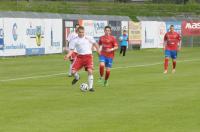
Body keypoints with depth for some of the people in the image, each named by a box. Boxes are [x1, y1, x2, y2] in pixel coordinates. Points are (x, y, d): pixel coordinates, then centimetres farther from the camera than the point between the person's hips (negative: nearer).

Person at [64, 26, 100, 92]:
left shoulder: (88, 38, 6)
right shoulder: (74, 40, 4)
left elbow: (95, 43, 20)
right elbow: (71, 49, 2)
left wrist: (98, 50, 11)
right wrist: (68, 55, -15)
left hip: (88, 56, -1)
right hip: (80, 56, 1)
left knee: (90, 71, -18)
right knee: (73, 71, -10)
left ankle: (90, 87, -6)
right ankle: (77, 77, 28)